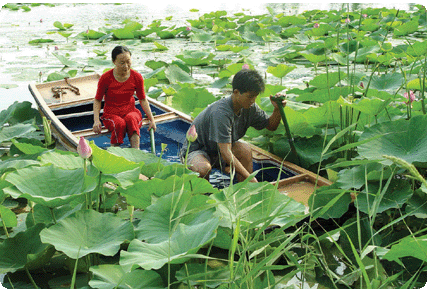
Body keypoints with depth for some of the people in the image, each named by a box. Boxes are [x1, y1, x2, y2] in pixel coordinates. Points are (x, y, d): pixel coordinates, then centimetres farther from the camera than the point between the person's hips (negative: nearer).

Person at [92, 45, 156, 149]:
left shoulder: (137, 77, -2)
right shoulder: (105, 78, -8)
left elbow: (143, 99, 8)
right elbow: (97, 100, 2)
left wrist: (151, 119, -1)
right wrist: (96, 120, -13)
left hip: (130, 112, 1)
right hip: (111, 115, -1)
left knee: (131, 119, -37)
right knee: (119, 124, -38)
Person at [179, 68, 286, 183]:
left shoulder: (249, 107, -10)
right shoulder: (221, 112, -35)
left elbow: (271, 126, 5)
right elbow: (225, 153, -38)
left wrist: (277, 109, -18)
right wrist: (250, 178, -40)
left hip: (218, 153, 6)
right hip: (195, 151, -6)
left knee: (245, 149, -23)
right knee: (204, 168, -39)